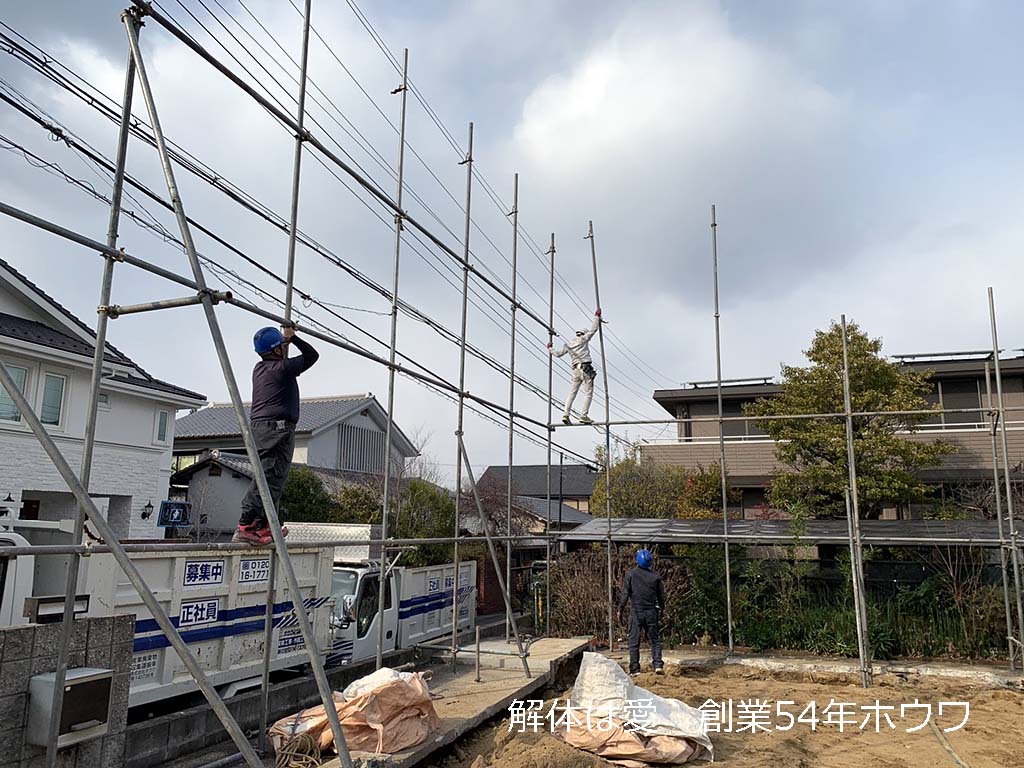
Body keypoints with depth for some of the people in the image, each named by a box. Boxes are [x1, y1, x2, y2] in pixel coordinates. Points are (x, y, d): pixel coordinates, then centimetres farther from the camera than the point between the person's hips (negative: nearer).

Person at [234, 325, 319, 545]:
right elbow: (312, 355, 2)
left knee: (272, 478, 14)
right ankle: (245, 527, -17)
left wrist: (287, 338, 33)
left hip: (258, 427, 9)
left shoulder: (259, 368, 16)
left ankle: (266, 526, 17)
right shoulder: (282, 368, -8)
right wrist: (293, 338, 11)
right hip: (277, 428, -9)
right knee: (269, 478, -12)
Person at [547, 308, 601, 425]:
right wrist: (597, 316, 13)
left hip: (575, 370, 5)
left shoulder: (568, 344, 16)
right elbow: (593, 329, 3)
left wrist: (550, 349, 41)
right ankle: (584, 416, -11)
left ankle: (566, 414, -5)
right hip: (586, 368, -5)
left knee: (572, 393, 7)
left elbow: (558, 354, 23)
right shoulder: (583, 339, 3)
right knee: (588, 393, -3)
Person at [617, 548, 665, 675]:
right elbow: (661, 597, 8)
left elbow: (625, 594, -7)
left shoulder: (631, 574, -6)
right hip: (651, 612, 2)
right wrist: (660, 612, 19)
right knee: (655, 640, 11)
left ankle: (634, 669, 5)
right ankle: (658, 665, -1)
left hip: (636, 612, -2)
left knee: (634, 641, 5)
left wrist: (620, 610, 2)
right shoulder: (656, 577, 2)